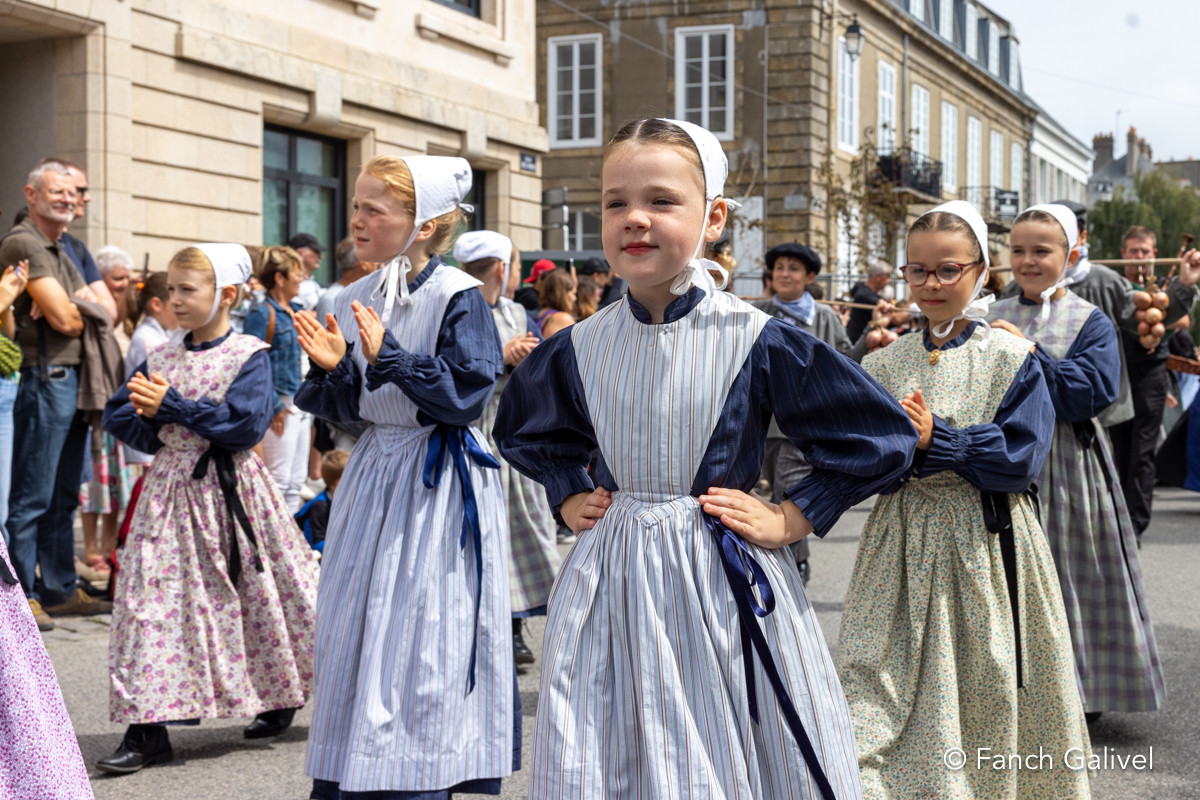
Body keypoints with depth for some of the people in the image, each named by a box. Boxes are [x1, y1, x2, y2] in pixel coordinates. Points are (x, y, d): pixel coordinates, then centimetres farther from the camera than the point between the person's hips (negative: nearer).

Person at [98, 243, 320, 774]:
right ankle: (147, 731, -2)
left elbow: (246, 424, -18)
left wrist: (173, 405, -16)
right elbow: (116, 416, 13)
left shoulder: (249, 355, -6)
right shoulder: (159, 359, 9)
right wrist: (149, 416, -9)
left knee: (255, 597, 7)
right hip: (170, 487, 4)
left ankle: (282, 700, 30)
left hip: (230, 489, -4)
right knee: (153, 598, -4)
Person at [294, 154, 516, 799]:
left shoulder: (458, 298, -12)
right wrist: (333, 366, -11)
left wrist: (389, 356, -24)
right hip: (374, 474, 7)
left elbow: (466, 395, -20)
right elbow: (348, 408, 9)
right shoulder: (354, 300, 7)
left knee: (418, 644, -3)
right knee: (354, 630, 10)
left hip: (437, 483, -7)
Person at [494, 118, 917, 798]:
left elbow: (882, 437, -4)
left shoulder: (756, 341, -10)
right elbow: (524, 429, 24)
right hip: (610, 583, 3)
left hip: (725, 584, -3)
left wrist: (792, 519, -7)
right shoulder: (581, 347, 2)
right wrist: (570, 495, 10)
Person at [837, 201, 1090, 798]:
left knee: (985, 695, 5)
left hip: (986, 546, -2)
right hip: (901, 551, 2)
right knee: (878, 698, -2)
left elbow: (1022, 458, -12)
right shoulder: (882, 364, 7)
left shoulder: (1012, 360, -2)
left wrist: (936, 441, -19)